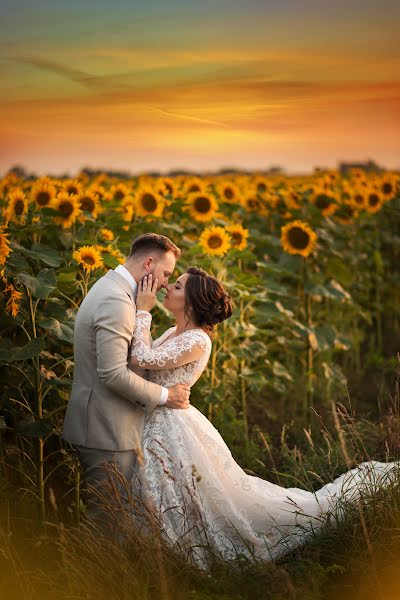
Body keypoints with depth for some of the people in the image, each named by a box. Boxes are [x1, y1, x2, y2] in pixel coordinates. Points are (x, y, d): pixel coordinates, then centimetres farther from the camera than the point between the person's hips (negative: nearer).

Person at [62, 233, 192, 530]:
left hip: (102, 425, 11)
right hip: (107, 431, -11)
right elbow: (113, 374, -24)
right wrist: (163, 395, -14)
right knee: (106, 518, -3)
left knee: (103, 513, 17)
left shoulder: (110, 289, 15)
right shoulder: (116, 301, -20)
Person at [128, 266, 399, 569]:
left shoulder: (196, 341, -19)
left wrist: (143, 311, -18)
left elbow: (141, 359, -27)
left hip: (177, 434, -9)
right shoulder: (173, 333, 10)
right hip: (159, 430, 9)